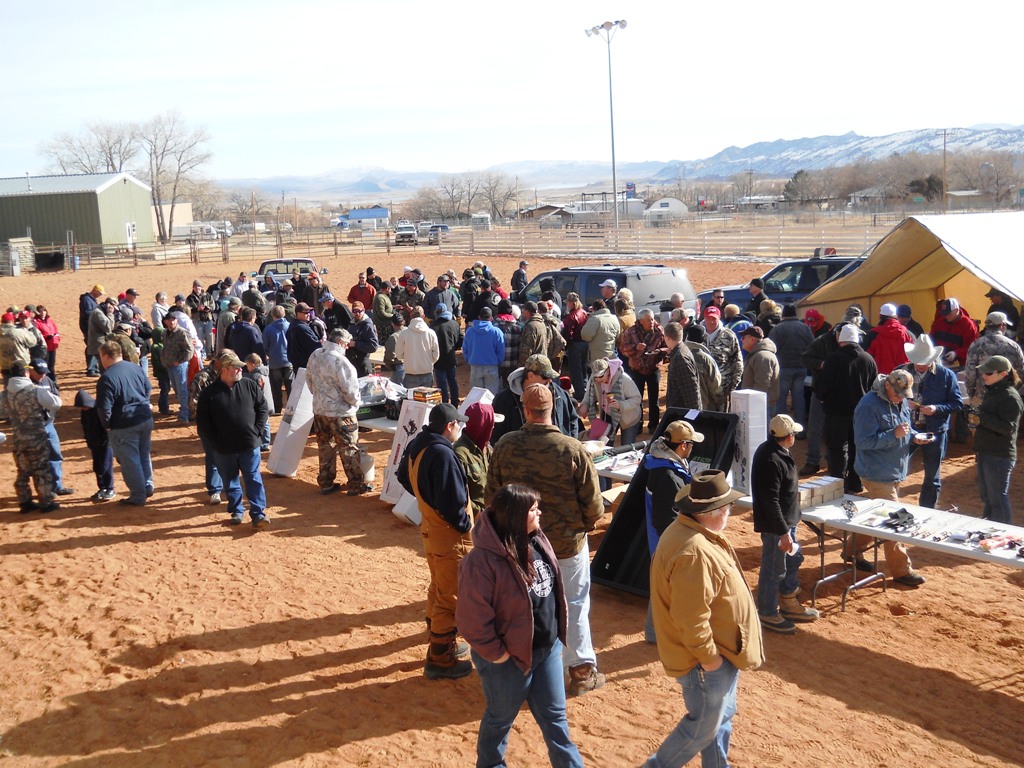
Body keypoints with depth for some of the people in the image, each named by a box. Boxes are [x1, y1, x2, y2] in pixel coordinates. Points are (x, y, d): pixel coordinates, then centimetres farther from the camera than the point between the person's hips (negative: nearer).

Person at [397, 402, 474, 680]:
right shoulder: (442, 454, -28)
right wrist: (466, 526, -13)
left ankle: (441, 641, 40)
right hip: (450, 537, -9)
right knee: (451, 598, 3)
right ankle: (439, 658, 12)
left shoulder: (416, 446, 0)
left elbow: (404, 477, 16)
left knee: (439, 588, 24)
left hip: (430, 529, 9)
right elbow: (452, 501, -28)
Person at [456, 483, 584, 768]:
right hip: (510, 658, -6)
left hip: (548, 648, 6)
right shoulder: (482, 561, -29)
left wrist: (555, 636, 12)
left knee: (554, 715, 18)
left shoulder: (537, 542, -4)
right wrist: (496, 654, -17)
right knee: (501, 717, 19)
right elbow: (472, 619, -24)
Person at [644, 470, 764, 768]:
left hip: (721, 650, 10)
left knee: (721, 717, 23)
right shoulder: (694, 552, -32)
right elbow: (691, 617, -31)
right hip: (708, 657, -10)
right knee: (703, 727, 7)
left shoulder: (687, 530, 2)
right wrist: (708, 656, -20)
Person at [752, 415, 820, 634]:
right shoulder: (771, 461, -29)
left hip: (786, 521, 11)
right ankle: (767, 614, 20)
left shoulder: (772, 450, 4)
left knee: (793, 559, 23)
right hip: (774, 526, -11)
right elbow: (770, 501, -29)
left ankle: (789, 604, 40)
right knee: (773, 570, 4)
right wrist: (784, 532, -26)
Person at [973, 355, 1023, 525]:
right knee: (986, 495, 19)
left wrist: (981, 417, -25)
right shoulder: (992, 391, 13)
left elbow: (1007, 427, -24)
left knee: (998, 498, -4)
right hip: (986, 452, 10)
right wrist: (975, 417, 10)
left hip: (999, 456, -10)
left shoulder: (1010, 397, -17)